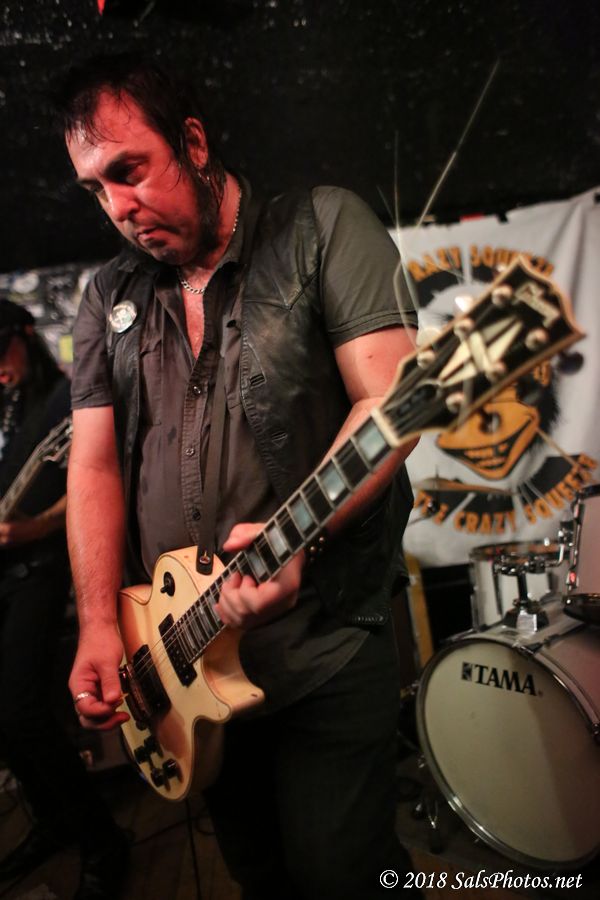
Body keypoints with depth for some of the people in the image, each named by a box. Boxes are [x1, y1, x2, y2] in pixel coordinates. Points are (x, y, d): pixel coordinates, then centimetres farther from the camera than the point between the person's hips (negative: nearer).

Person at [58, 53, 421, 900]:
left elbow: (388, 400, -14)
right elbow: (95, 463, 7)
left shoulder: (323, 225, -4)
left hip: (328, 649, -5)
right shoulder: (109, 298, 10)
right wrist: (101, 623, -5)